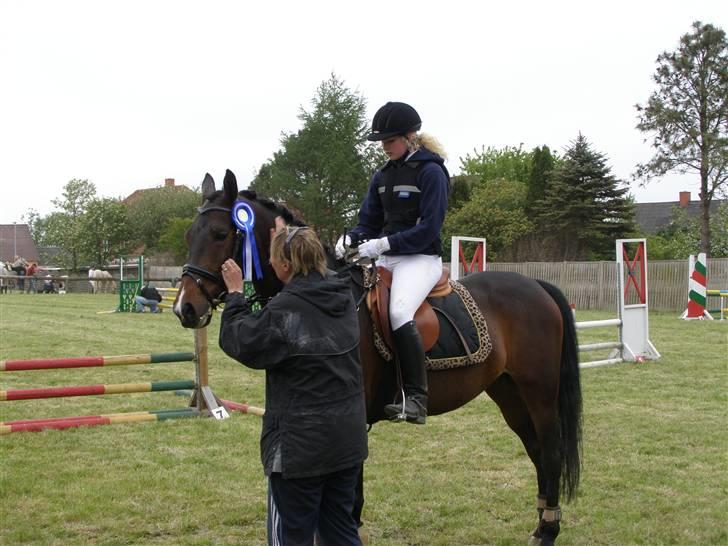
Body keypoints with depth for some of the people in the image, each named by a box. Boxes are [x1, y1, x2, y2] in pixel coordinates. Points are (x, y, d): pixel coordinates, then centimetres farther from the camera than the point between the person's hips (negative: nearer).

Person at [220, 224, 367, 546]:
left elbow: (239, 342, -7)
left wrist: (235, 293, 3)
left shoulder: (284, 312, -21)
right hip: (349, 438, 7)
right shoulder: (344, 297, 1)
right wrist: (286, 242, 25)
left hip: (301, 444, -7)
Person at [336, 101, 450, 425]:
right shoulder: (383, 176, 14)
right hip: (386, 258, 8)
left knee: (399, 312, -33)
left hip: (421, 258, -8)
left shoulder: (431, 172, -7)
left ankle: (416, 399, -32)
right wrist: (349, 239, -7)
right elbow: (368, 222, 15)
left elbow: (429, 229, -14)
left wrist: (384, 243, -21)